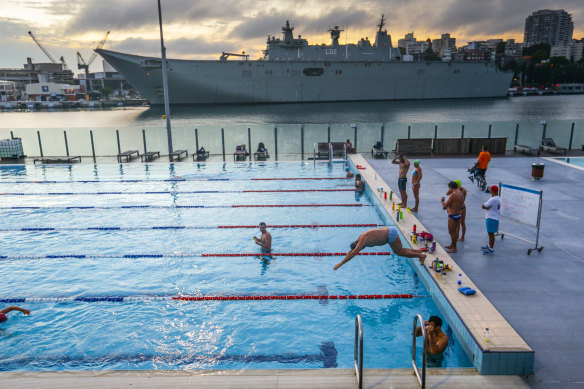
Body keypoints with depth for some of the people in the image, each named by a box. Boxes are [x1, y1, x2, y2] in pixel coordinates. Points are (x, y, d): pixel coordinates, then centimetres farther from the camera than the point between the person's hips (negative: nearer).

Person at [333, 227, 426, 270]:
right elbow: (351, 251, 17)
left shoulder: (363, 240, -21)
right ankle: (417, 251, 28)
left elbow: (353, 254, -26)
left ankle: (421, 255, 12)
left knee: (400, 252, 3)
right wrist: (343, 261, 17)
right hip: (389, 230, 9)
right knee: (398, 251, 20)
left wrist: (340, 264, -24)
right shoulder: (360, 238, 6)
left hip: (391, 234, -9)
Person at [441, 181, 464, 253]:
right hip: (458, 214, 9)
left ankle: (454, 248, 11)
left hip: (452, 216, -9)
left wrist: (442, 201, 0)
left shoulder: (453, 195, -22)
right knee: (454, 231, 21)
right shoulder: (460, 194, 6)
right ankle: (452, 245, 35)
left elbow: (444, 206, -20)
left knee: (452, 232, 2)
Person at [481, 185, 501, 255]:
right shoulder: (498, 198, 10)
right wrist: (488, 207, -8)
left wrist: (487, 207, -1)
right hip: (493, 217, 10)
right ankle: (489, 245, 37)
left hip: (492, 219, -10)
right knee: (490, 233, 22)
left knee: (491, 233, -3)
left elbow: (483, 206, -20)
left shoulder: (493, 199, -24)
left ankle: (491, 249, 3)